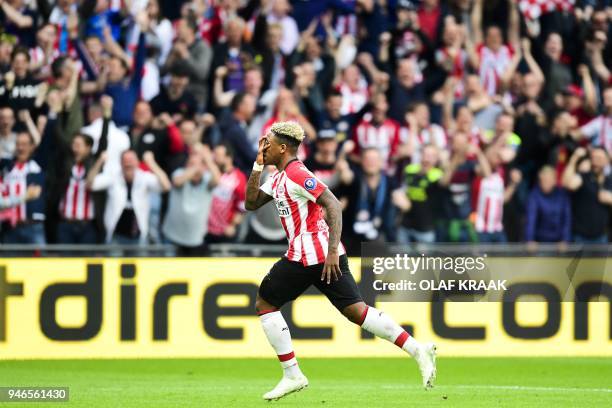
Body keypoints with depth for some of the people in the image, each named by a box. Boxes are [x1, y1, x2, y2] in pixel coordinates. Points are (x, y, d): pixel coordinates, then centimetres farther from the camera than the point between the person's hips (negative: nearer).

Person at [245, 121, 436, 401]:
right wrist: (257, 166, 11)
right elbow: (251, 203, 20)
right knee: (355, 310, 5)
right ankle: (417, 350, -5)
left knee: (264, 303, 5)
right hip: (324, 255, 9)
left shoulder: (296, 174, -12)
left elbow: (333, 205, -20)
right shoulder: (279, 177, 18)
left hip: (306, 255, -9)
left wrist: (332, 250, -27)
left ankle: (292, 375, 4)